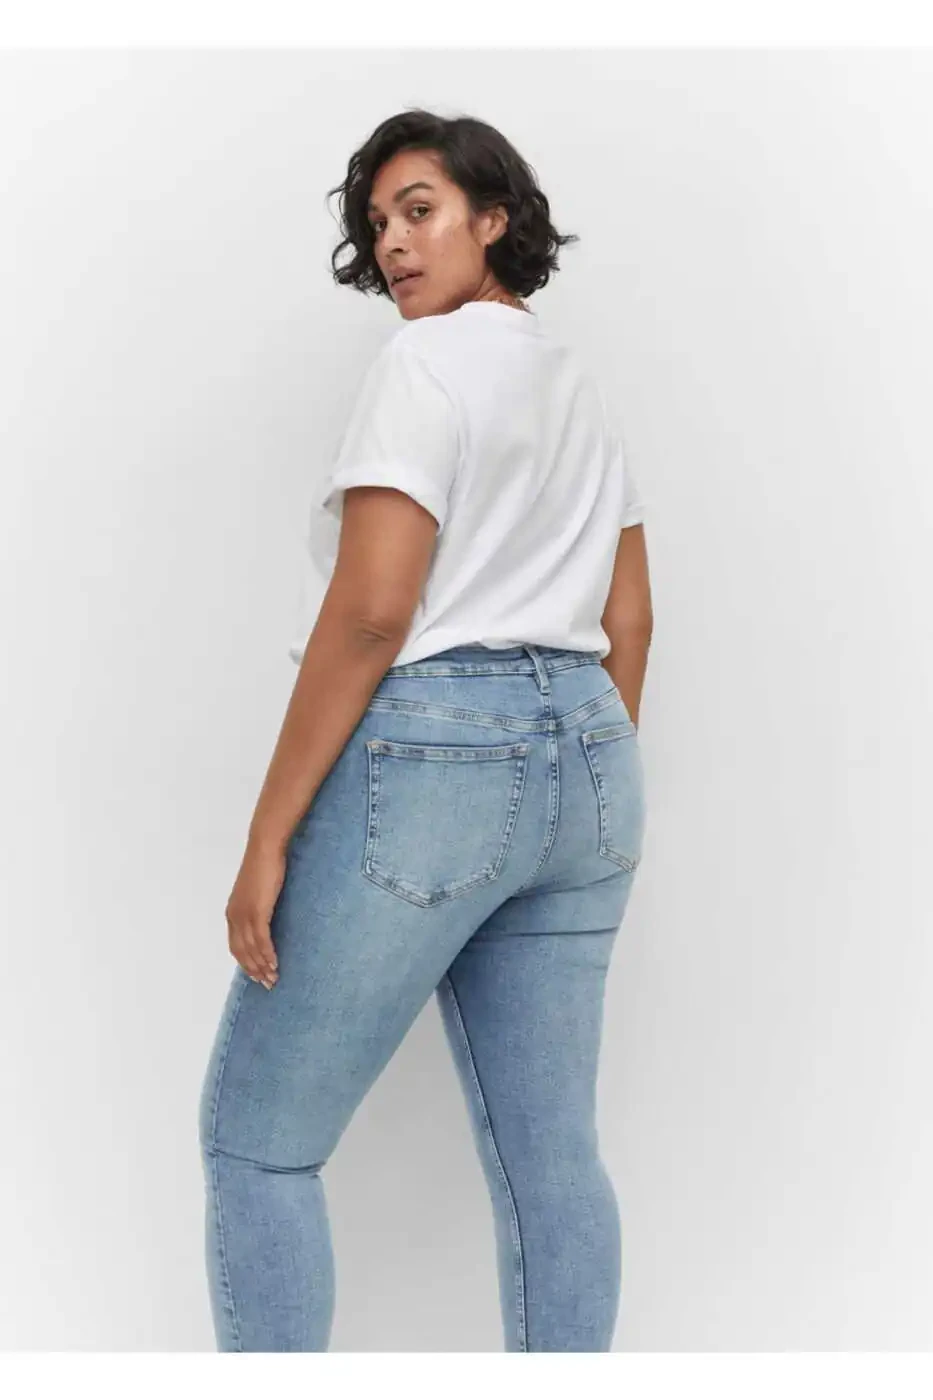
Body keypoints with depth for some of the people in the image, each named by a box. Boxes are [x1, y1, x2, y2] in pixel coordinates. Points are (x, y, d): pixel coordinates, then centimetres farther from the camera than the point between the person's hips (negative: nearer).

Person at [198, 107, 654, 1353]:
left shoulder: (424, 362, -8)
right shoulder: (584, 388, 18)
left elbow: (370, 612, -16)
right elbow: (629, 624, 18)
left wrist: (269, 835, -14)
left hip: (420, 758, -8)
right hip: (581, 759, 8)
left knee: (258, 1140, 4)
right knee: (550, 1154, 10)